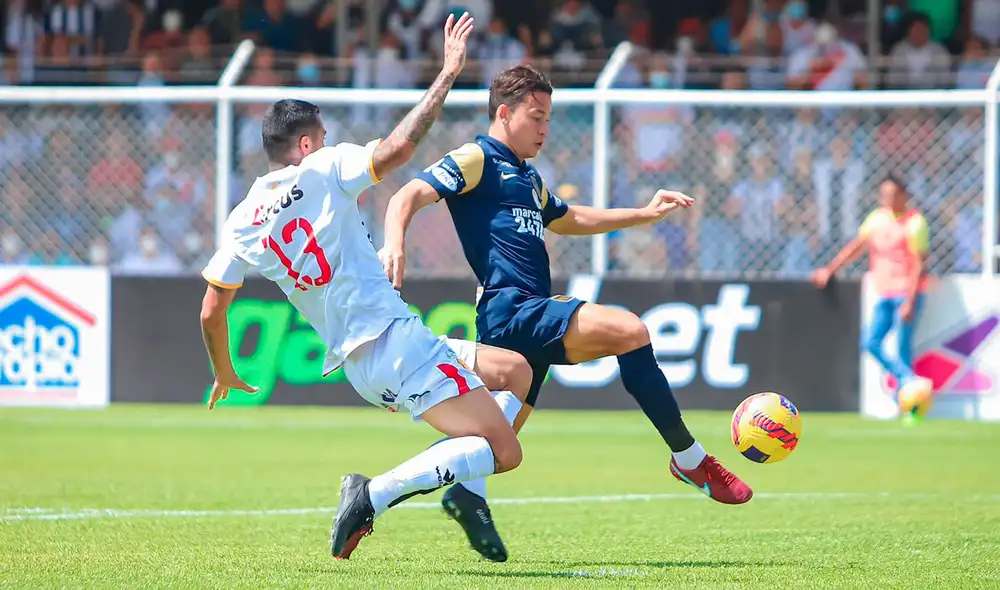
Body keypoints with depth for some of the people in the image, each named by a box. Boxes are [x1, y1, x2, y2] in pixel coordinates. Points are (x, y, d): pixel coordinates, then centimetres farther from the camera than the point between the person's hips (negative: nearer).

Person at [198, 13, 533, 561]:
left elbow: (211, 313, 12)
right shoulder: (323, 169, -4)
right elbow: (397, 148, -18)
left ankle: (463, 489, 7)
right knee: (503, 451, -11)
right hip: (395, 338, -8)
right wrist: (448, 73, -10)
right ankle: (374, 494, -22)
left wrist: (224, 375, 29)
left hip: (354, 365, 8)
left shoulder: (243, 220, 12)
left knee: (517, 371, 26)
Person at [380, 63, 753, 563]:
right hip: (510, 310, -11)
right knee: (628, 330, -22)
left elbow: (569, 219, 45)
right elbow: (411, 195, -11)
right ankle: (690, 458, -18)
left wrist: (646, 214, 42)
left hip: (529, 318, 11)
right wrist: (395, 243, -32)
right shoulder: (476, 160, 0)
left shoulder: (528, 178, 29)